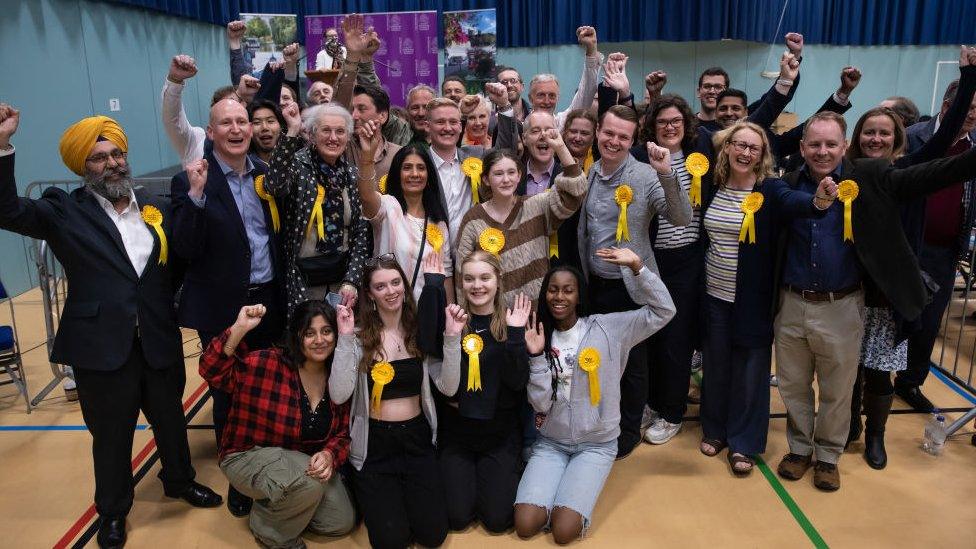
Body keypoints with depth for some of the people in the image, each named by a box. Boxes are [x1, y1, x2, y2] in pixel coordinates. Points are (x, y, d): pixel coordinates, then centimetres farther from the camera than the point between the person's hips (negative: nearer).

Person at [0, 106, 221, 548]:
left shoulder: (157, 207, 7)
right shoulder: (64, 211, -2)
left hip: (159, 341, 3)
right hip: (102, 344, -2)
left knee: (170, 418, 19)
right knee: (111, 433, 12)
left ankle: (180, 481, 45)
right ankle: (112, 510, 34)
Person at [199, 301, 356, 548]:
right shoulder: (269, 364, -22)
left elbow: (342, 434, -1)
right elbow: (212, 371, -33)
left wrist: (329, 455, -23)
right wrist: (239, 329, -46)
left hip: (304, 460, 6)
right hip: (249, 456, -6)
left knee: (342, 523, 1)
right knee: (309, 483, -34)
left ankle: (281, 504, 25)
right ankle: (268, 528, -1)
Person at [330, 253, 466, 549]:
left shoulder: (421, 331, -1)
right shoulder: (360, 337, -8)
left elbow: (448, 388, -9)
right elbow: (339, 395, -20)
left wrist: (452, 338, -20)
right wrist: (345, 339, -25)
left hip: (417, 438, 2)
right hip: (374, 443, -2)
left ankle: (405, 491, 25)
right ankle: (371, 496, 22)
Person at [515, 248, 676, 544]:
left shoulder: (607, 328, -7)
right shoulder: (541, 338, -1)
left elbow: (663, 311, -13)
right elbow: (540, 404, -8)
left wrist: (636, 267, -23)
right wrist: (537, 356, -21)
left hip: (596, 444, -2)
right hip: (550, 443, 2)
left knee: (563, 531, -17)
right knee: (525, 526, -12)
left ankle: (582, 485, 14)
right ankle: (559, 484, 17)